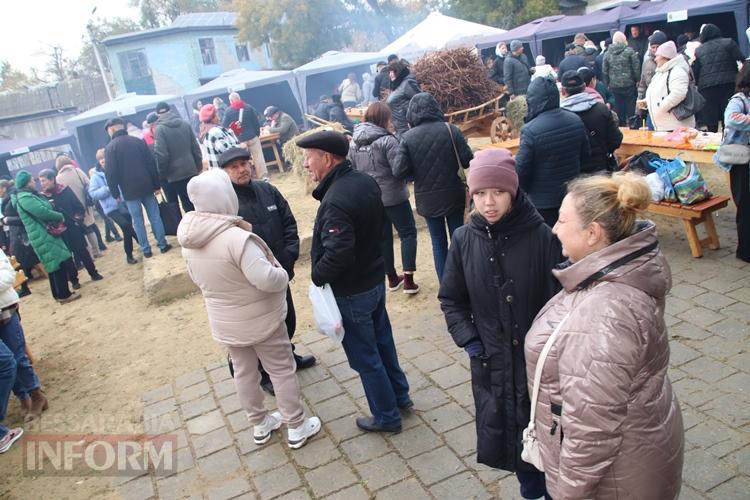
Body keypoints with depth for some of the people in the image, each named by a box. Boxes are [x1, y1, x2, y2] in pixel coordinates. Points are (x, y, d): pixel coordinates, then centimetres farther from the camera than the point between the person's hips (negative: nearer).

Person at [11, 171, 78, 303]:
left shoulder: (28, 195, 16)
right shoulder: (25, 198, -17)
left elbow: (43, 211, 19)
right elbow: (43, 212, -23)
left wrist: (57, 218, 2)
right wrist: (60, 217, -8)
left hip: (45, 235, 10)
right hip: (43, 236, -10)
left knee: (55, 264, 15)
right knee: (60, 263, -7)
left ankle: (59, 294, 23)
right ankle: (64, 295, 0)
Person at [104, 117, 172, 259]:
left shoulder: (110, 147, -5)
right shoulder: (138, 141, 5)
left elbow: (110, 173, -9)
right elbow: (151, 163, 4)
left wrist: (115, 193, -2)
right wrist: (156, 184, 7)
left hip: (129, 190, -3)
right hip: (146, 186, 3)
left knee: (137, 220, 6)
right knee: (154, 216, 9)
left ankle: (146, 250, 9)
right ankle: (163, 245, 11)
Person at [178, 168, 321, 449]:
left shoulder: (189, 241, -5)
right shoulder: (236, 238, -30)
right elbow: (267, 279, -31)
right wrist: (283, 275, -12)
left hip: (224, 323, 7)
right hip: (261, 320, -6)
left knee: (244, 372, 20)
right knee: (282, 371, 10)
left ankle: (259, 425, 37)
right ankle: (296, 428, 23)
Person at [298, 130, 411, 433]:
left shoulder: (335, 201, -29)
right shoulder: (365, 182, -1)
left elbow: (337, 253, -35)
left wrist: (318, 275, -18)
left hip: (350, 293, -9)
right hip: (375, 279, 9)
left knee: (365, 357, 9)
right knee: (383, 341, 24)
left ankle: (387, 417, 26)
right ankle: (400, 395, 42)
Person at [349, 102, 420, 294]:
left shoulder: (354, 143, 2)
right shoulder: (387, 141, -18)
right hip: (393, 196, -6)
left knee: (384, 237, 17)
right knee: (408, 233, 7)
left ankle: (392, 278, 27)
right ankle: (408, 280, 2)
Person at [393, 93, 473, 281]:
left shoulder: (408, 138, -9)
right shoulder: (451, 130, -9)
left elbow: (399, 172, -14)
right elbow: (468, 161, -11)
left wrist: (417, 172, 5)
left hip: (427, 199, 1)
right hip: (453, 195, 0)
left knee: (439, 243, 13)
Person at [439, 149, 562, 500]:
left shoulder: (541, 236, -17)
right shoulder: (464, 240, -7)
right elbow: (451, 299, 4)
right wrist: (470, 341, -4)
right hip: (490, 362, 3)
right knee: (502, 433, 17)